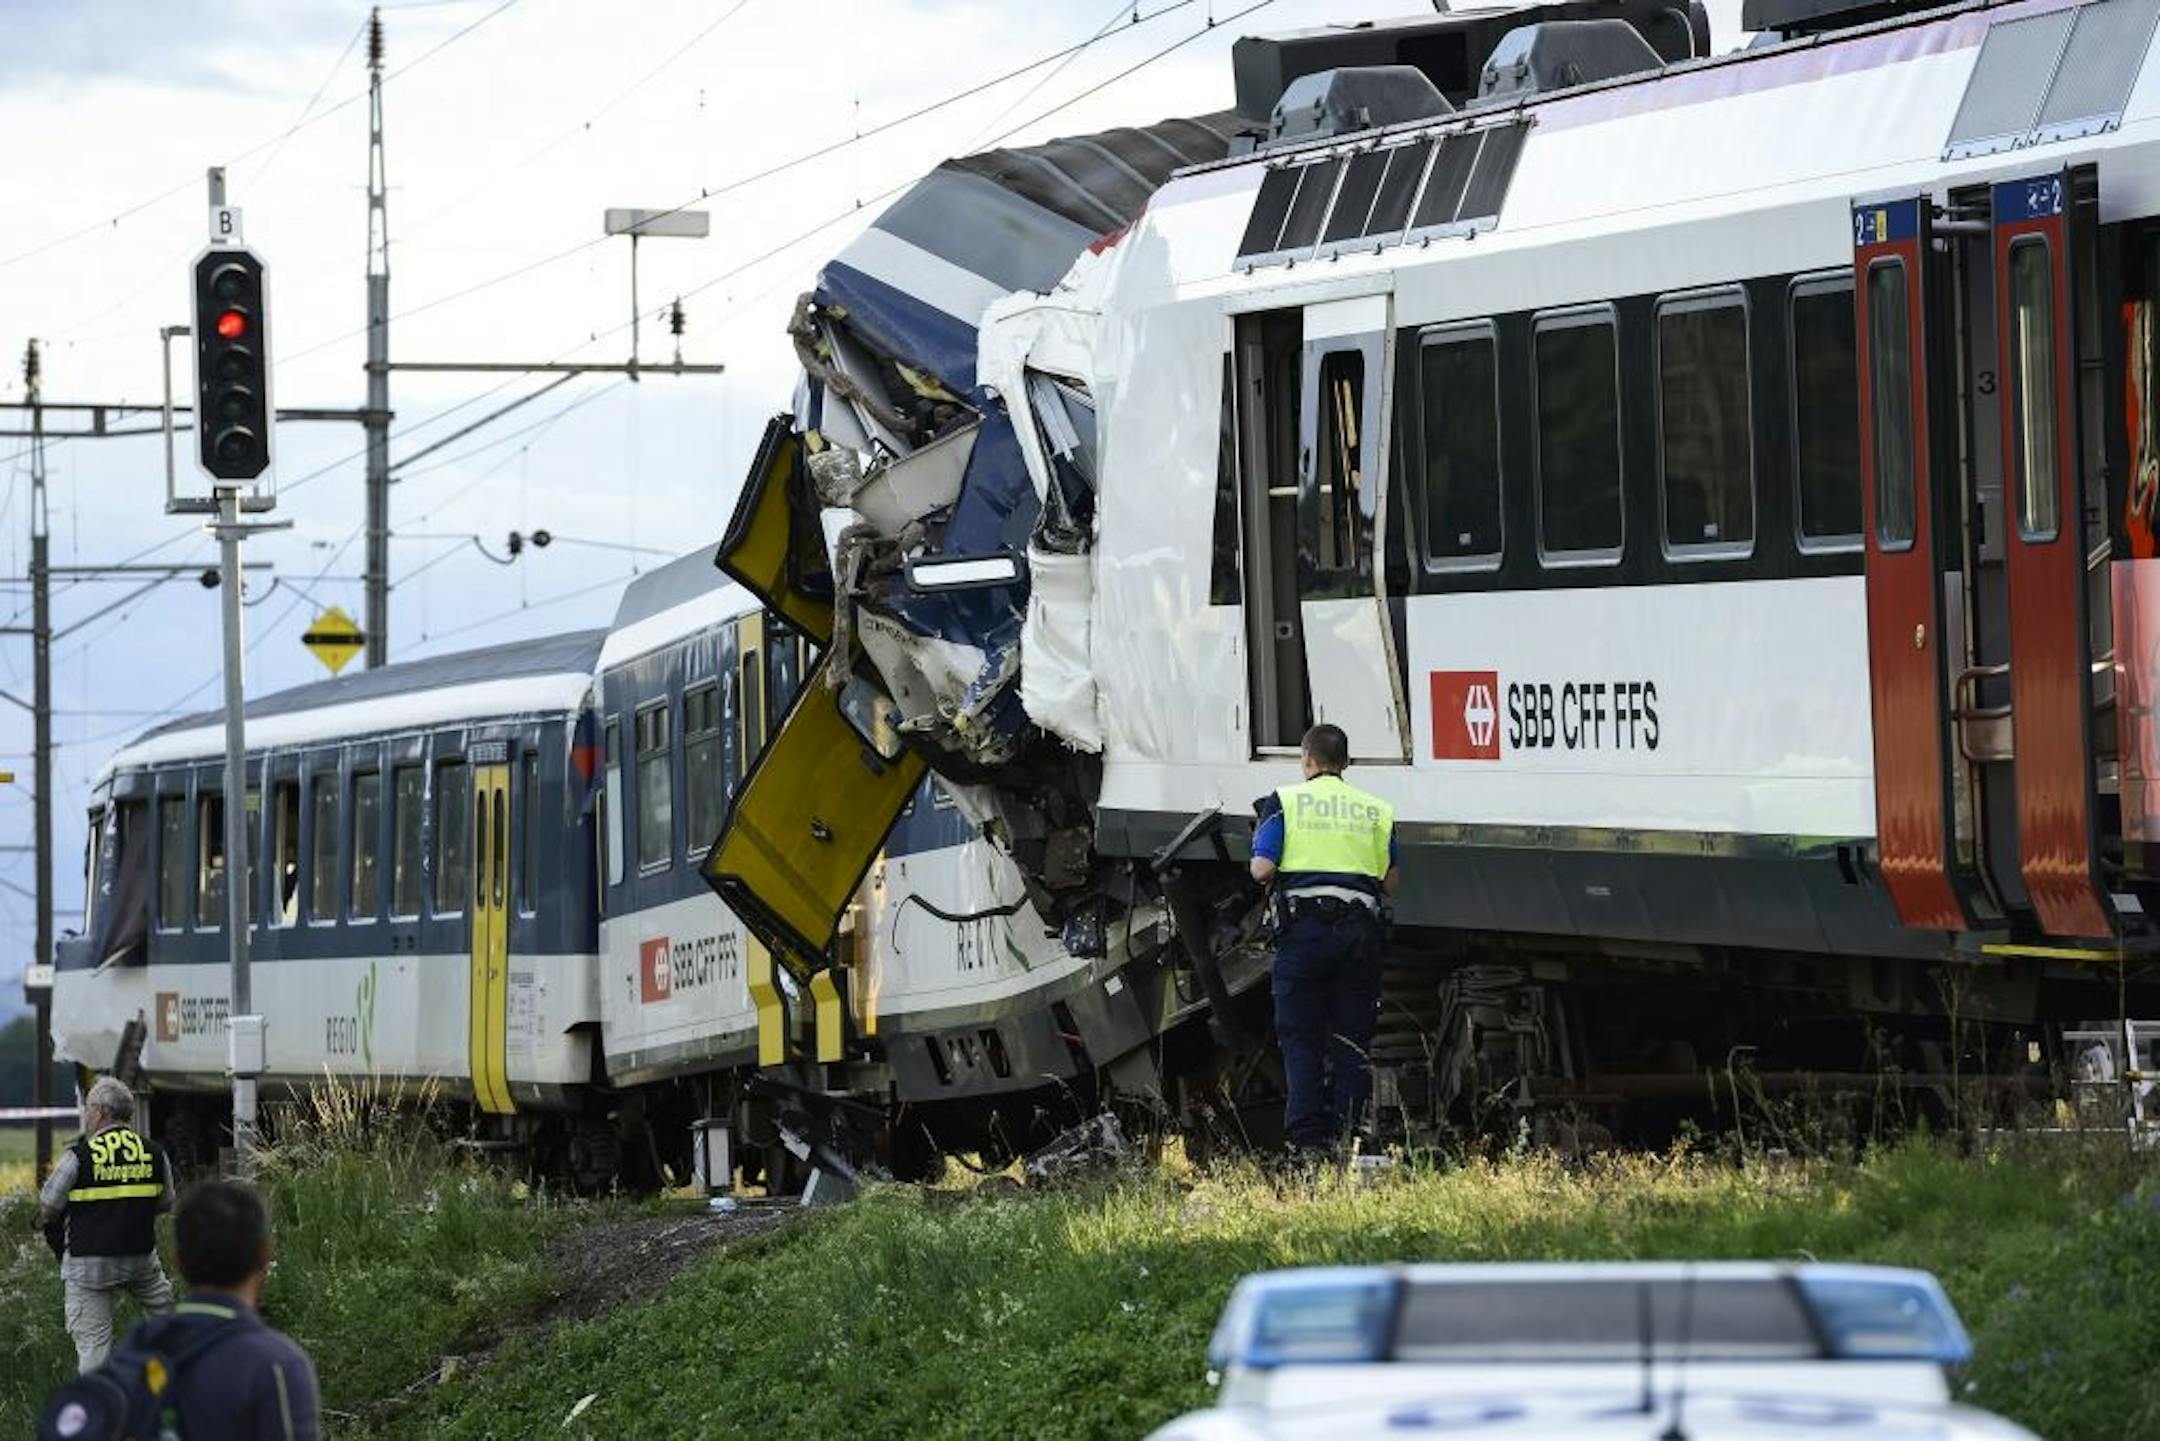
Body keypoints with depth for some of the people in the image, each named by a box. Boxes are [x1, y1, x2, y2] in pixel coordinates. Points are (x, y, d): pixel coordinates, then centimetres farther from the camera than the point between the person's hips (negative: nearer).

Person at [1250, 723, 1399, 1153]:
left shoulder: (1285, 801, 4)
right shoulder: (1376, 809, 14)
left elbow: (1262, 869, -5)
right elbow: (1391, 884, 14)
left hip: (1305, 927, -2)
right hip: (1361, 928, 2)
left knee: (1300, 1037, 2)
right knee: (1351, 1041, 5)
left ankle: (1306, 1137, -6)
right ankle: (1347, 1137, 0)